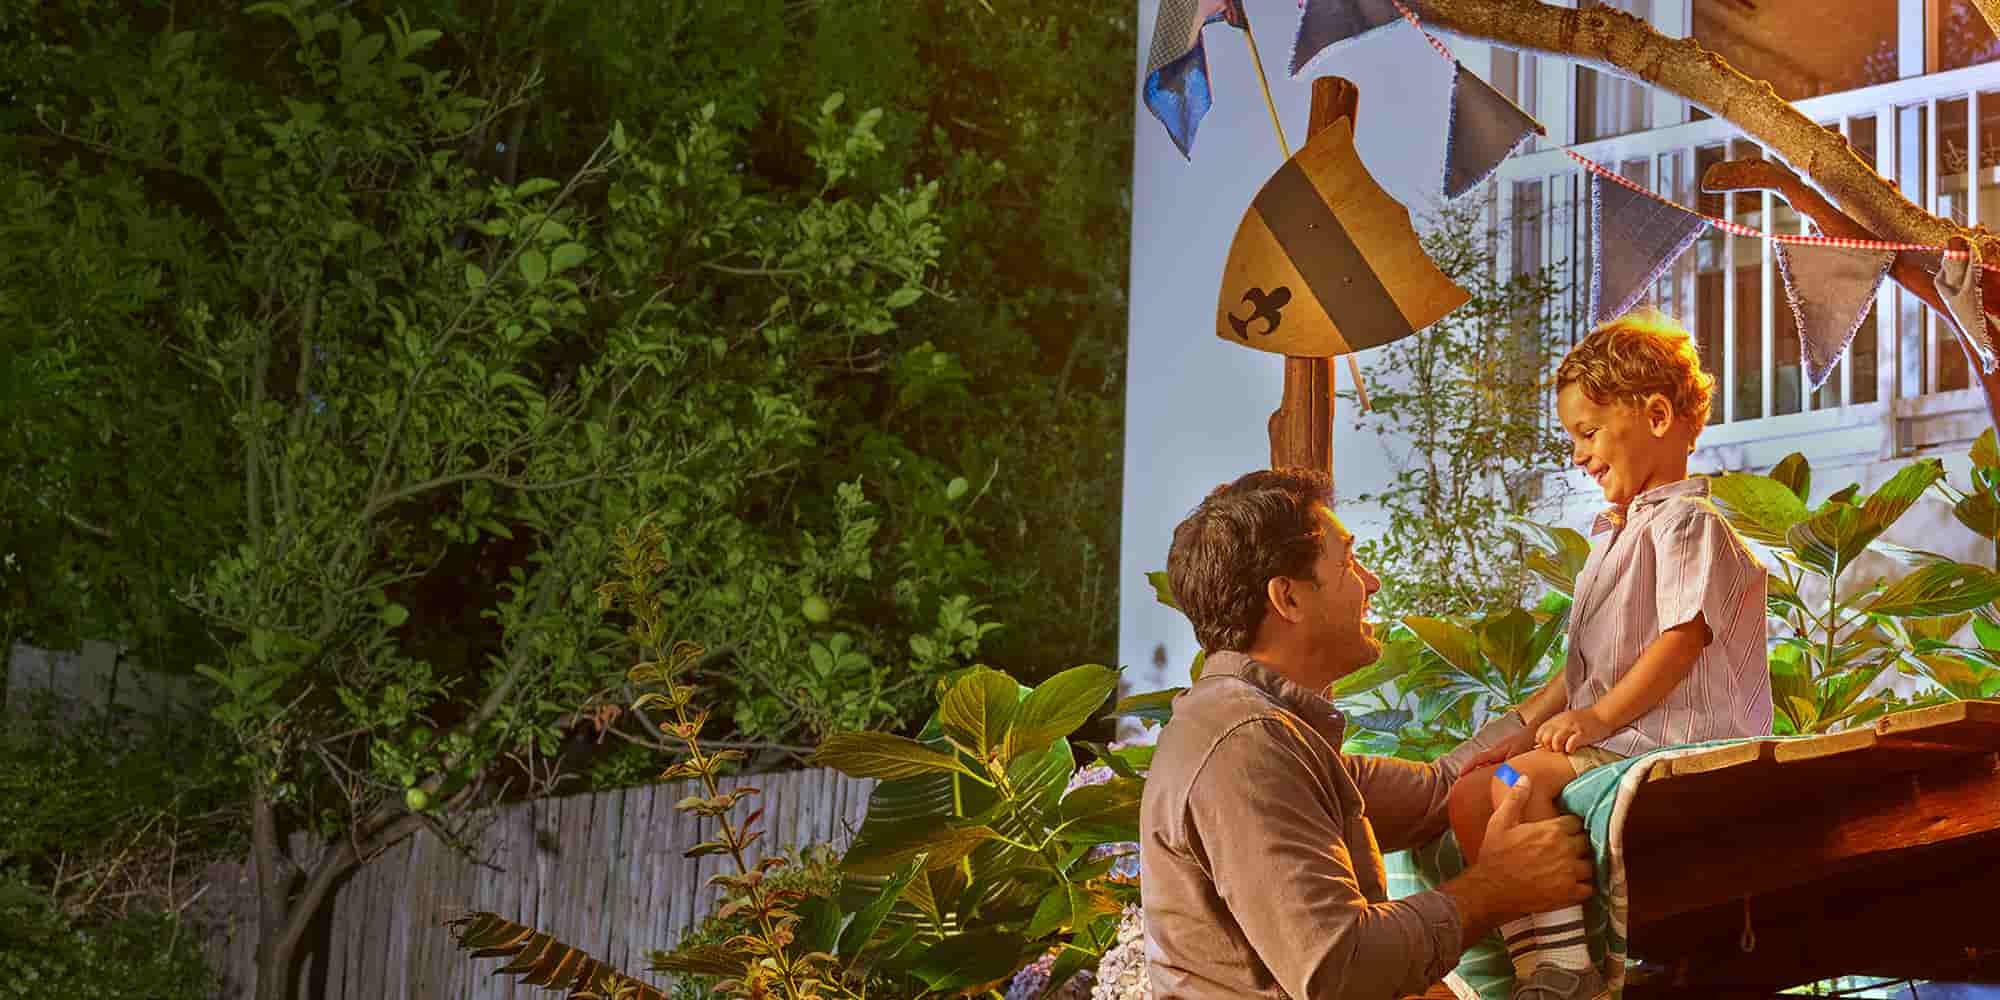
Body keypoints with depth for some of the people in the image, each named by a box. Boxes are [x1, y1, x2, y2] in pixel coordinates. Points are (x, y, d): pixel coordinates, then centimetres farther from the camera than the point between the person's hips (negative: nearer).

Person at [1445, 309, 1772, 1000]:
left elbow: (1682, 638, -17)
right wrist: (1528, 721, 18)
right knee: (1471, 794, -6)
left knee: (1519, 780, -28)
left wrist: (1598, 716, -22)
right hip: (1612, 739, 10)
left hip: (1672, 743, -10)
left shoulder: (1687, 522, -6)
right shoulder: (1617, 535, 27)